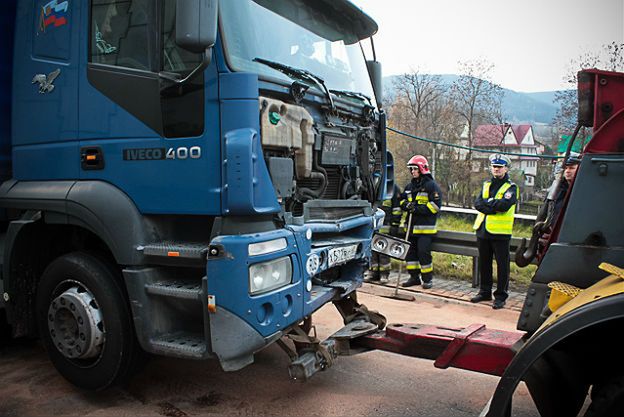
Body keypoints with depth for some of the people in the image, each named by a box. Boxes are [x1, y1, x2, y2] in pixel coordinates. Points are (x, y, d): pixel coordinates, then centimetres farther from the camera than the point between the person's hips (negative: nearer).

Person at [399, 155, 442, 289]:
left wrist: (418, 208, -18)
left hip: (425, 227, -7)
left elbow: (435, 205, -11)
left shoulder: (431, 185, -5)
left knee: (423, 251, -9)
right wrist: (406, 204, -3)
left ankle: (428, 278, 5)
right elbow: (402, 200, 21)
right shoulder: (409, 186, 16)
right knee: (410, 251, 8)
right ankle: (414, 277, 20)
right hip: (411, 225, 7)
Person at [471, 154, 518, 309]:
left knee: (502, 265, 1)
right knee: (484, 263, 14)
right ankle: (485, 292, 27)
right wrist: (495, 205, -13)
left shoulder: (511, 187, -2)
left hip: (500, 232, -5)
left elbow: (505, 205, -20)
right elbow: (477, 203, 0)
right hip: (483, 230, 6)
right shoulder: (486, 184, 15)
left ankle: (500, 296, 10)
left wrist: (487, 201, -9)